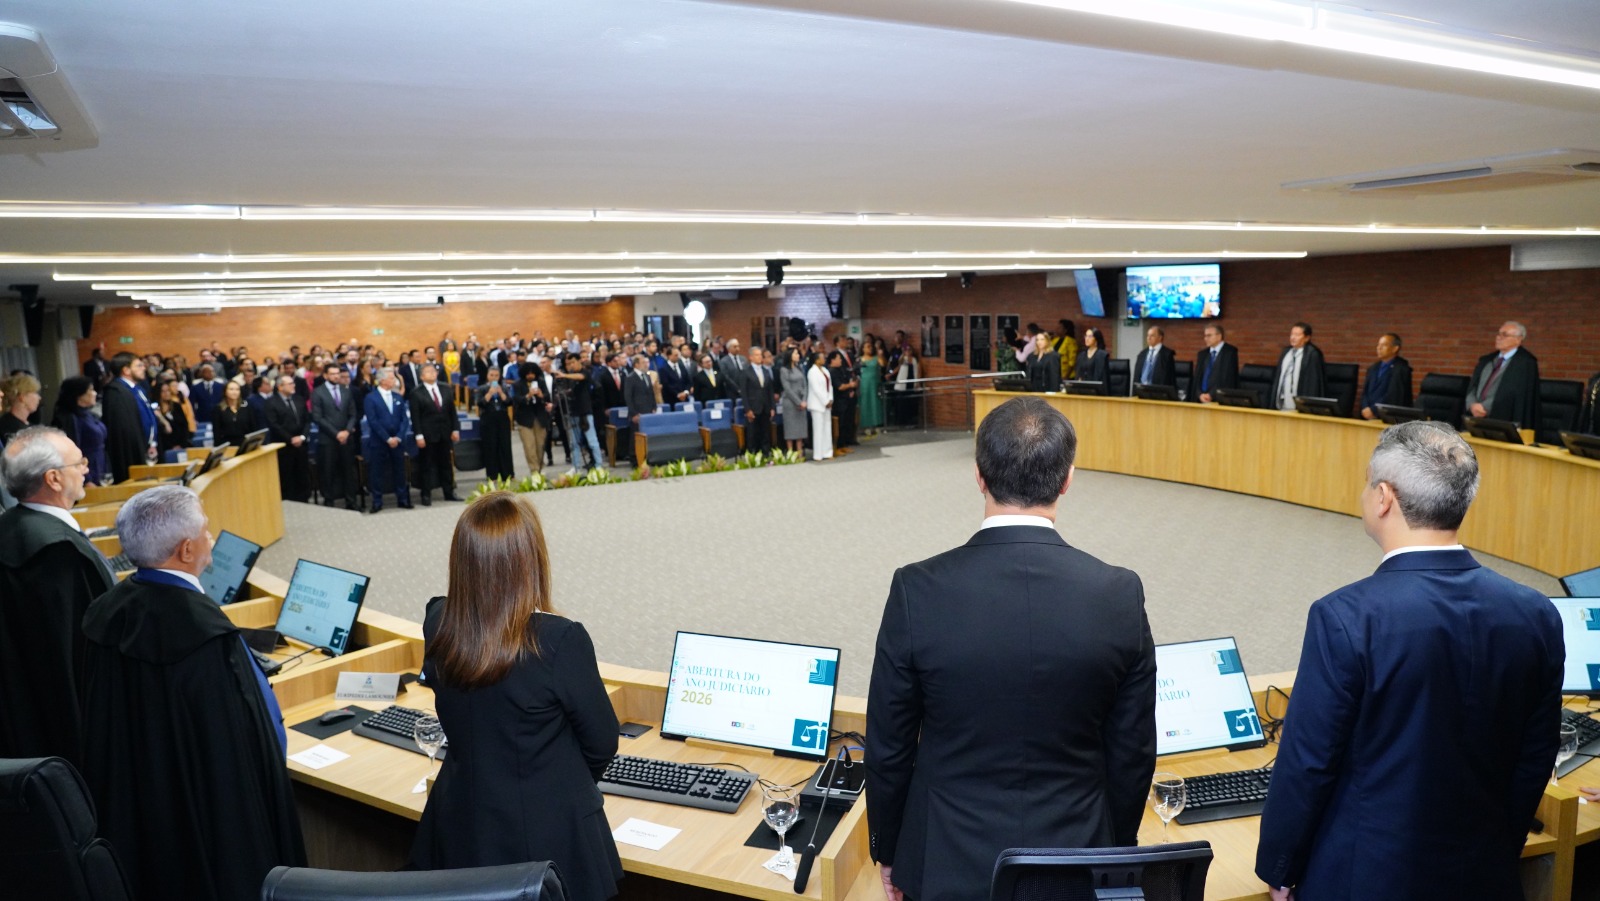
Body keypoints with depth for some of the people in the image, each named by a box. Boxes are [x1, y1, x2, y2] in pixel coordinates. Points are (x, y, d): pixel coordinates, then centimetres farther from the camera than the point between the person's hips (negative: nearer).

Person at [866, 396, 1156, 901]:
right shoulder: (1120, 596, -15)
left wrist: (888, 853, 6)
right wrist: (1116, 850, 12)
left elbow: (888, 747, -9)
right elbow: (1133, 754, -4)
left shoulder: (918, 591, -19)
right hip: (1076, 857, 2)